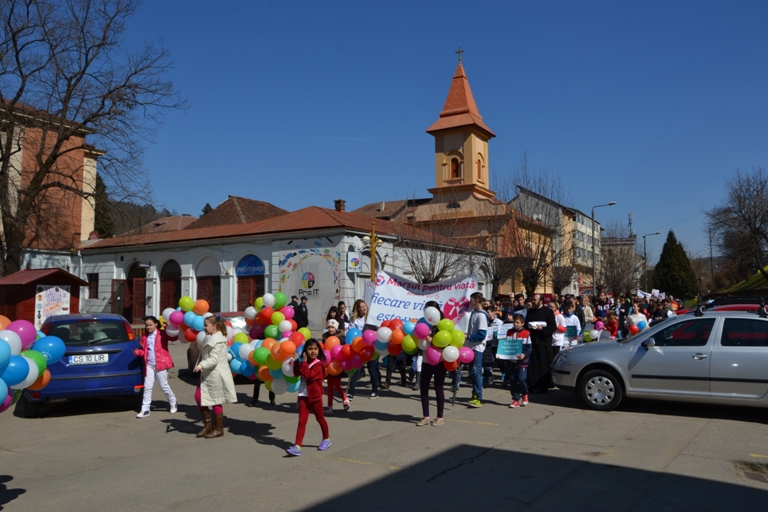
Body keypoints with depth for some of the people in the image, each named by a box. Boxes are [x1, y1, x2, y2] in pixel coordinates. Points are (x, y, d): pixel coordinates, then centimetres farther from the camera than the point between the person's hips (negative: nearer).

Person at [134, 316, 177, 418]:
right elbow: (145, 351, 16)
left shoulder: (162, 334, -2)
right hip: (149, 365, 4)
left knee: (164, 386, 3)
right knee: (147, 387, 3)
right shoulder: (144, 337, 11)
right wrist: (138, 352, -4)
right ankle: (145, 409, 7)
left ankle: (173, 403, 24)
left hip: (161, 364, -4)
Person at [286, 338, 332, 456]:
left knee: (320, 418, 14)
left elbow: (309, 375, -25)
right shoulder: (305, 363, 7)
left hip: (315, 396, -5)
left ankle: (326, 439, 36)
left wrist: (304, 363, -22)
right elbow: (296, 373, 3)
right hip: (304, 395, 5)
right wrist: (296, 361, -6)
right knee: (302, 421, -2)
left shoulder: (318, 364, -14)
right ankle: (297, 446, -8)